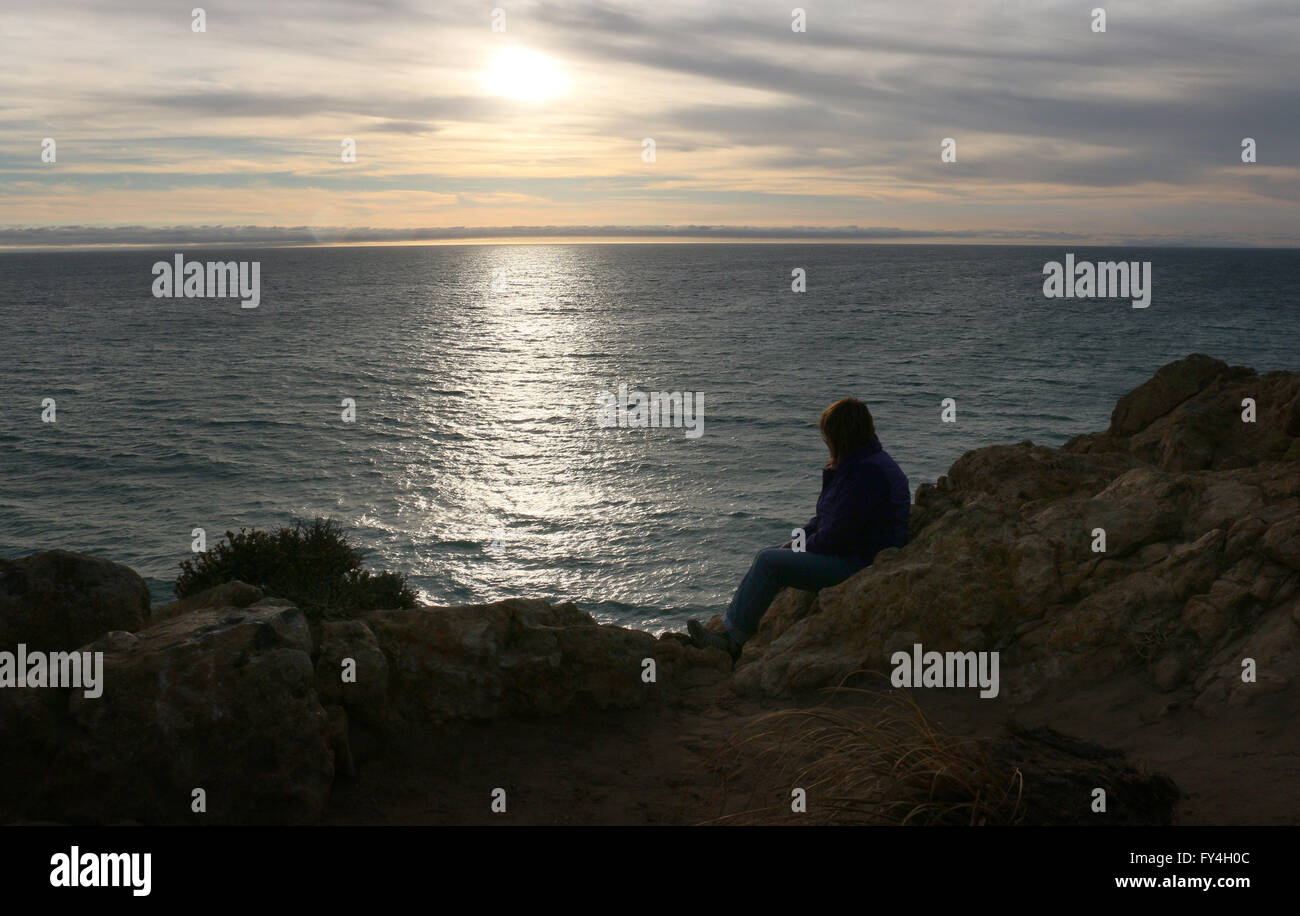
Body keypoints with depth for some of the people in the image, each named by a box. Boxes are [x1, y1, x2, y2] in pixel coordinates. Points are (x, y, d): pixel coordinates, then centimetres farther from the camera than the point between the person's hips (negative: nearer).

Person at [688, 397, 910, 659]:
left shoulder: (868, 472, -23)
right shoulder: (858, 463, 13)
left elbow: (839, 535, -24)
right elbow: (828, 518, 21)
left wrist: (804, 547, -7)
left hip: (858, 565, -11)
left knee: (769, 562, -16)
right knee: (768, 555, 12)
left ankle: (732, 639, -7)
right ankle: (729, 625, 11)